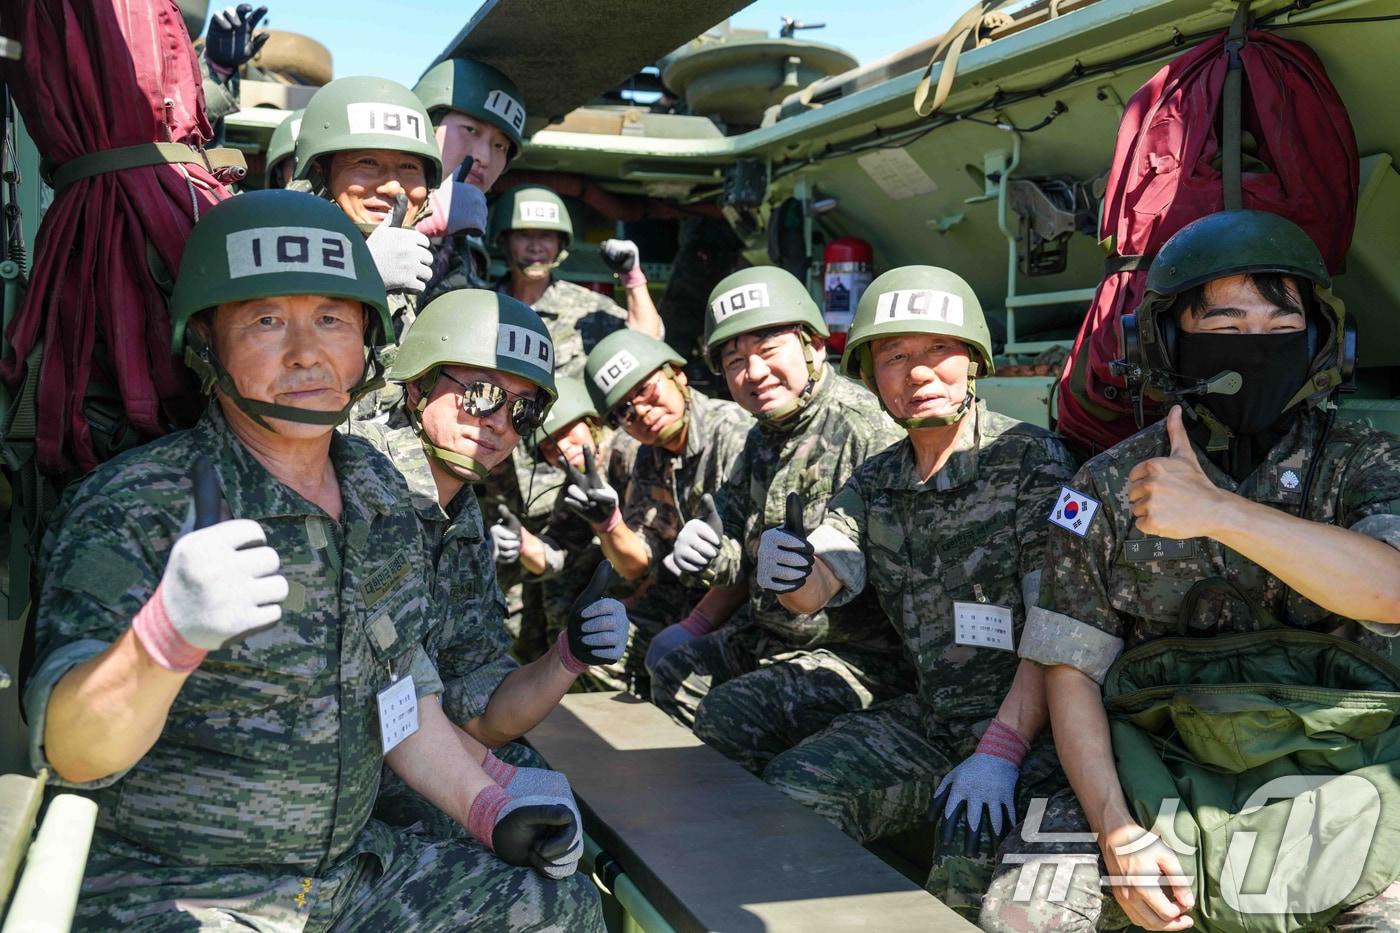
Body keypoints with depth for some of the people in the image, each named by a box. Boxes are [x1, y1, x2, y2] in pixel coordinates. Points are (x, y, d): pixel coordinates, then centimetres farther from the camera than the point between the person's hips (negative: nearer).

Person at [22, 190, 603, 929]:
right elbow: (74, 753, -25)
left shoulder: (380, 493, 4)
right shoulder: (132, 507, -15)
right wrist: (168, 633, -43)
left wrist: (488, 808, 3)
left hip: (352, 871, 6)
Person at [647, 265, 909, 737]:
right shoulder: (762, 437, 9)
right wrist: (704, 551, -9)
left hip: (863, 655, -10)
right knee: (672, 670, 17)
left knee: (728, 712, -23)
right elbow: (740, 554, 14)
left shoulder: (863, 424, -20)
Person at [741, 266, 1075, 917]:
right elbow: (820, 583, -2)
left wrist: (1000, 750, -24)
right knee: (791, 786, -9)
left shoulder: (1032, 459, -9)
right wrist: (787, 574, -27)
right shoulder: (876, 481, 9)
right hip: (928, 715, 6)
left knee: (972, 845, -31)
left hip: (1029, 718, -5)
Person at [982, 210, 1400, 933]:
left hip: (1335, 781, 0)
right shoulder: (1109, 488, 4)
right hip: (1160, 783, 0)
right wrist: (1118, 830, -10)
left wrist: (1217, 512, -27)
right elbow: (1072, 667, 2)